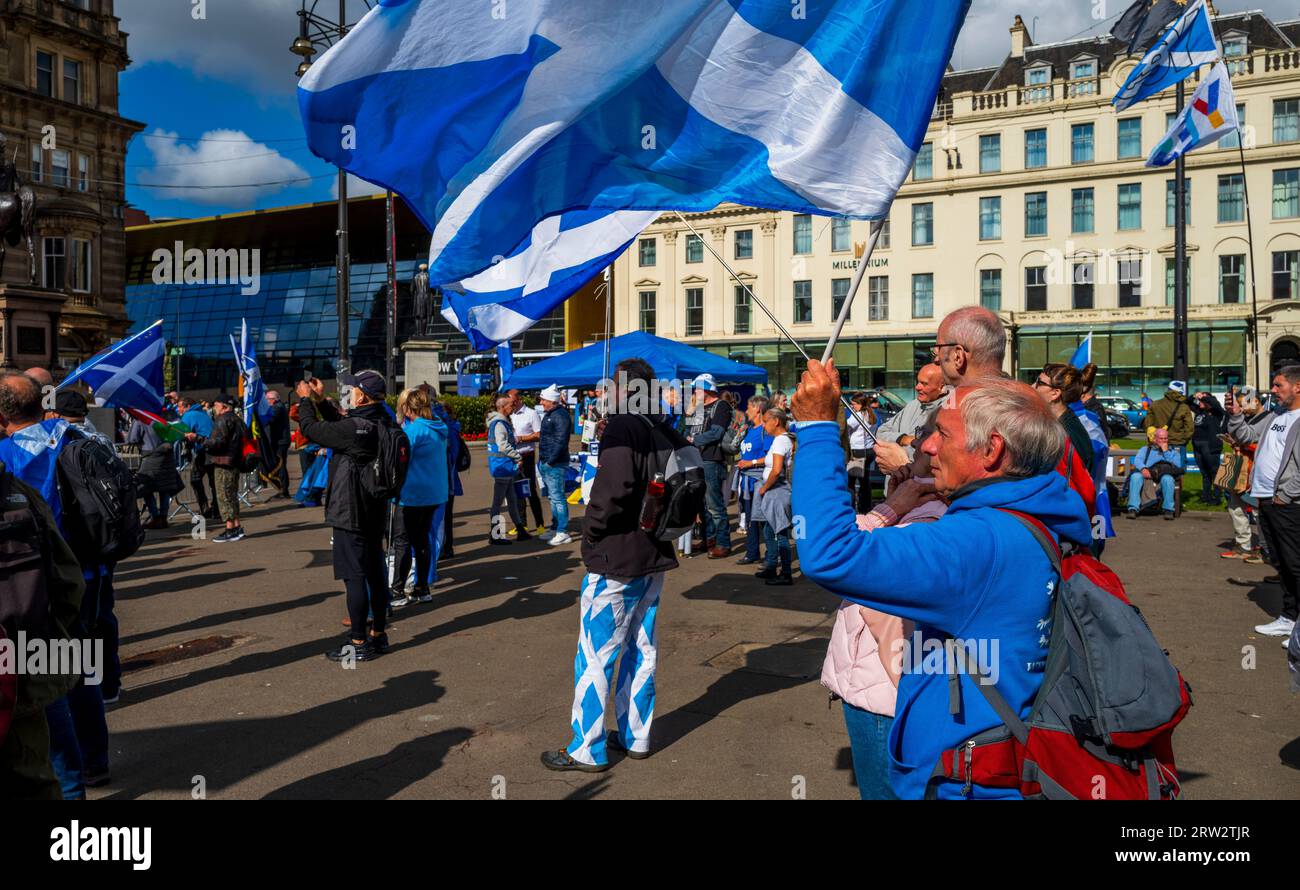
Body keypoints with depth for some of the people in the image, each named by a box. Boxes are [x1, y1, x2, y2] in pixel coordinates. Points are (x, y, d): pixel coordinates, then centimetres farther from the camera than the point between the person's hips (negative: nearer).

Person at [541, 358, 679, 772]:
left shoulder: (621, 429, -17)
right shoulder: (662, 431, 9)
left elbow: (614, 487, -29)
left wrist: (592, 527, -14)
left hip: (615, 559, -9)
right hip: (654, 555, 9)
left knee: (595, 653, 1)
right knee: (642, 648, 16)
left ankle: (588, 749, 9)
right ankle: (635, 736, 27)